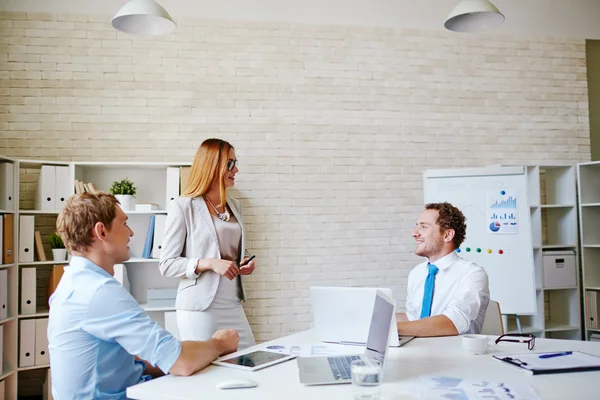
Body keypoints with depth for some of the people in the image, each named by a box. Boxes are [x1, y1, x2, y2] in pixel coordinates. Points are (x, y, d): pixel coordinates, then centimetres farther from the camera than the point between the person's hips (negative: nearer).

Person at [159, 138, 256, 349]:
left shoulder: (234, 206, 11)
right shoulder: (183, 207, -8)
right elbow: (167, 264, -8)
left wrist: (246, 261, 3)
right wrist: (210, 264, -20)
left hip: (233, 307, 6)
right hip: (199, 308, -6)